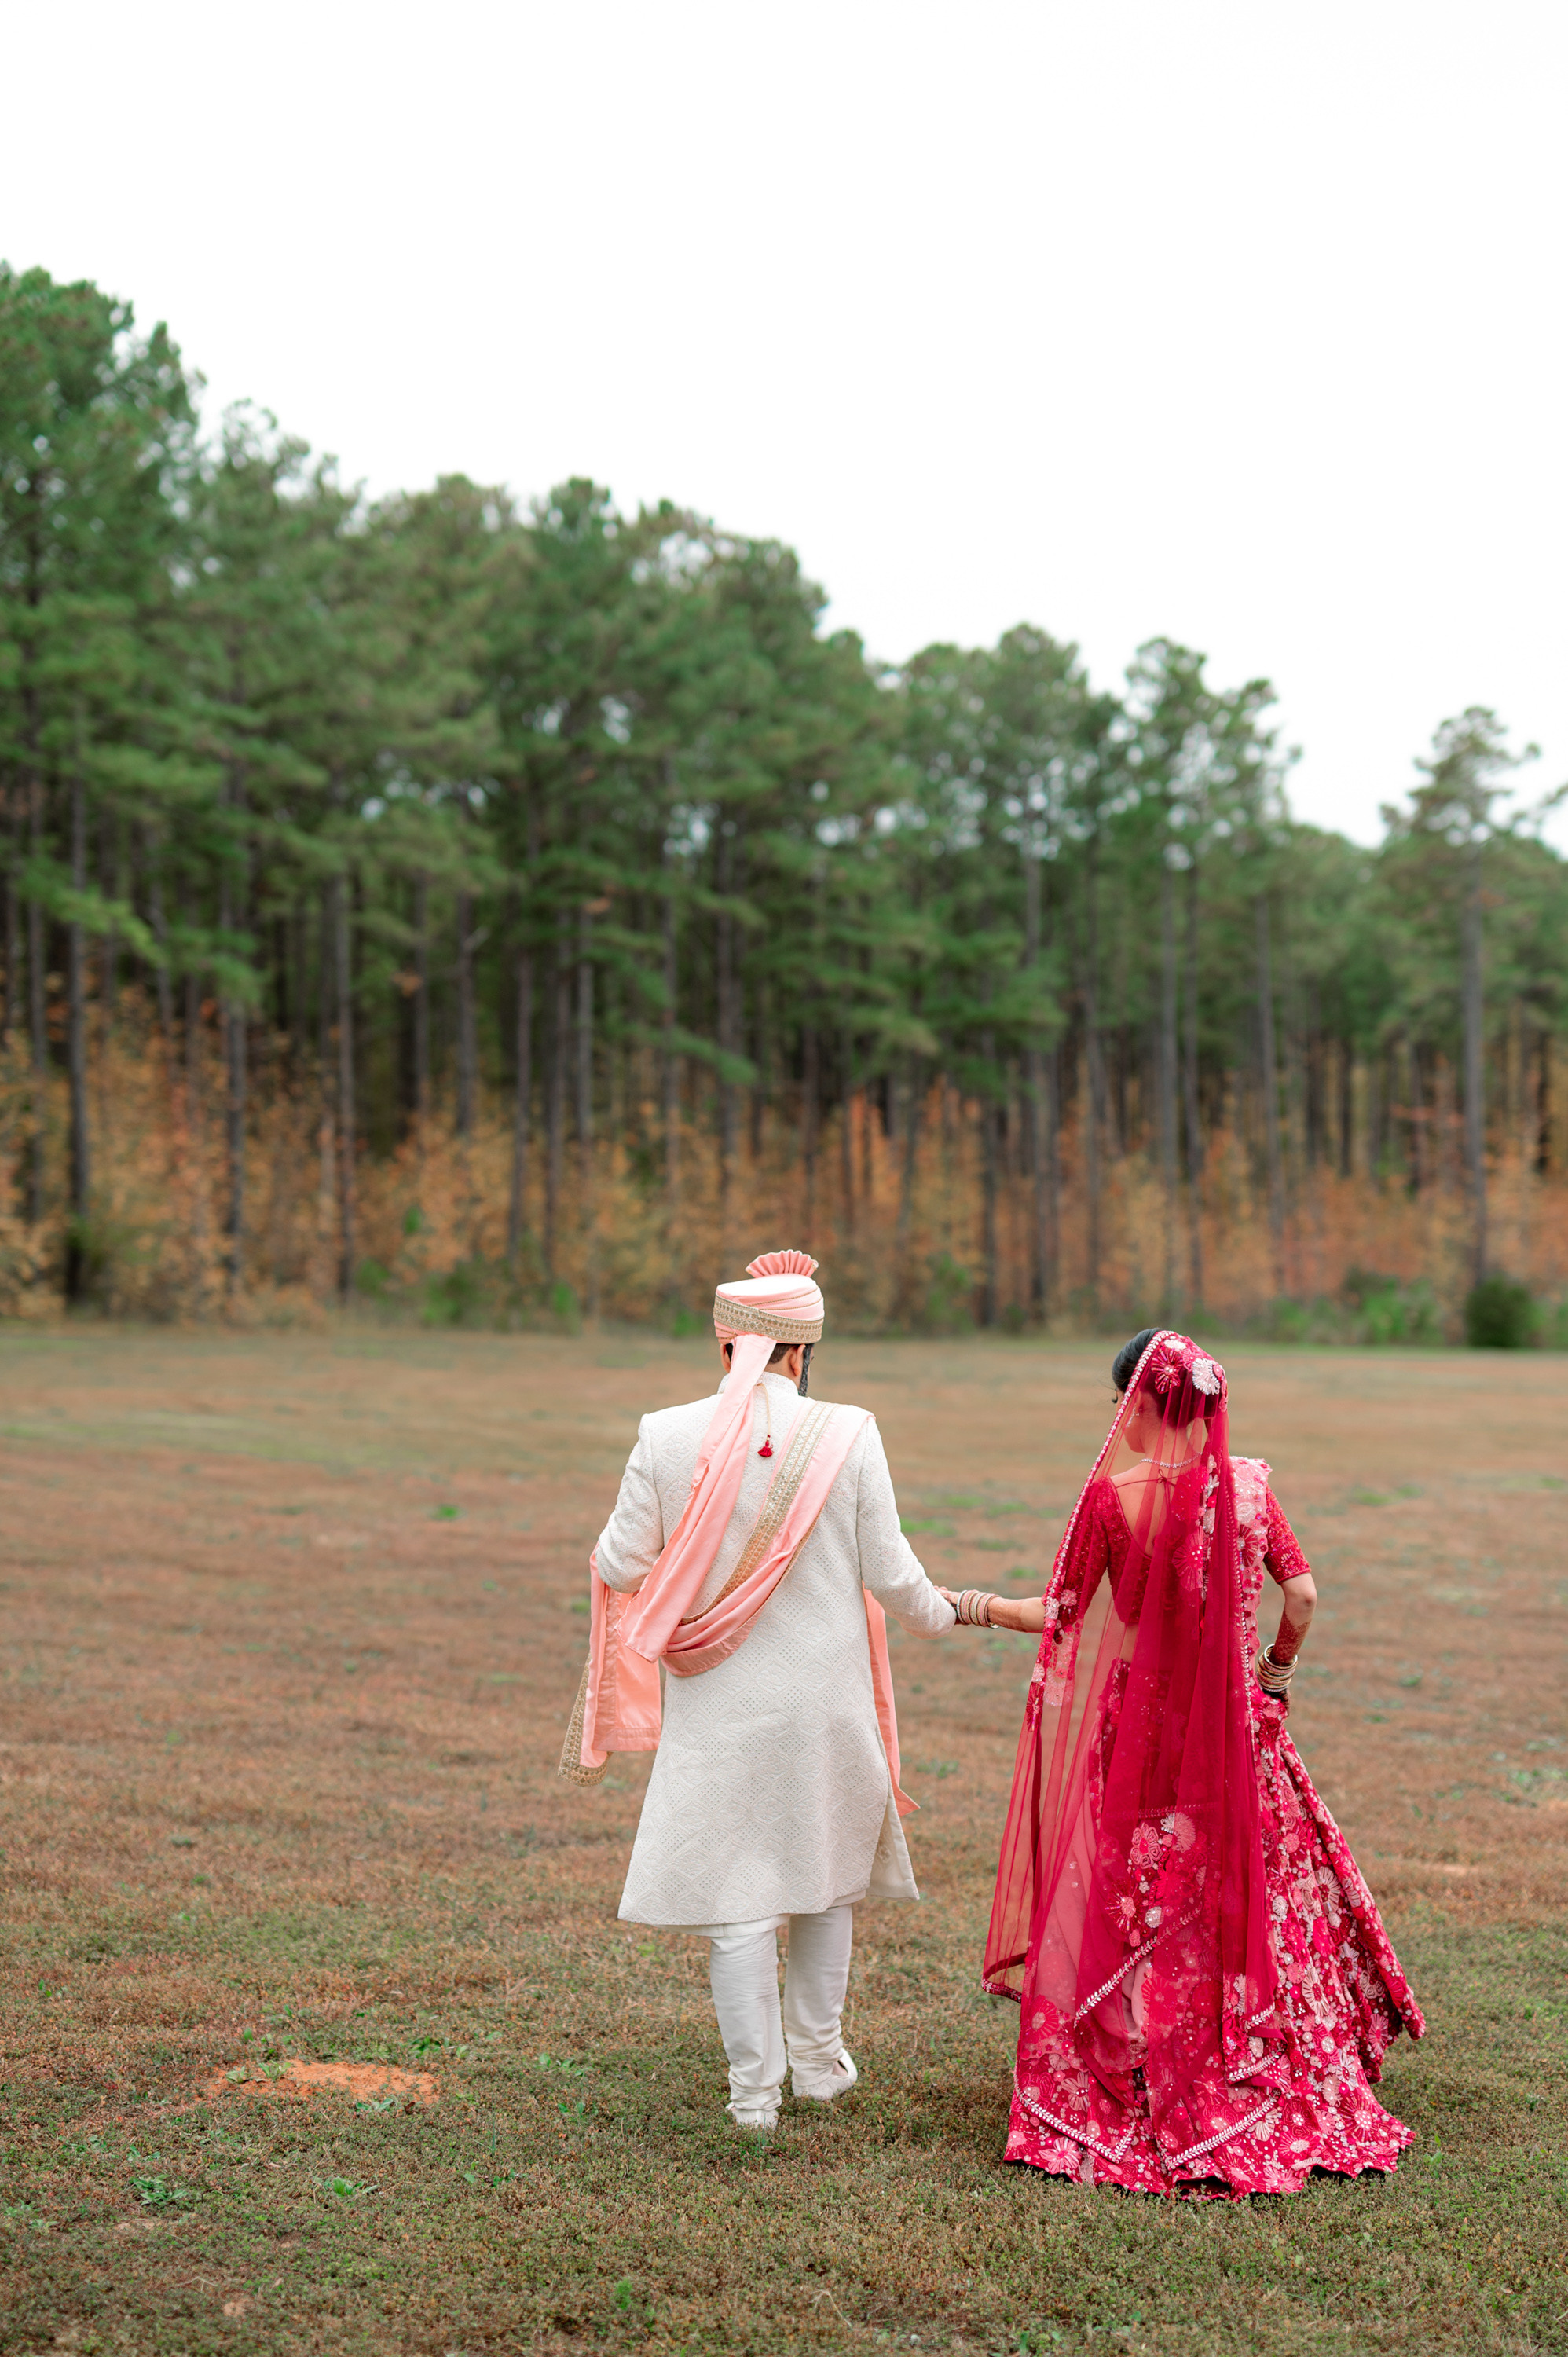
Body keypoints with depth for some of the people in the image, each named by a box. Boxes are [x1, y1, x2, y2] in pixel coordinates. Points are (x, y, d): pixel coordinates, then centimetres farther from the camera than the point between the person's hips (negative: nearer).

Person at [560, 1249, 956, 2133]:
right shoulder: (847, 1436, -10)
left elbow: (621, 1567, -5)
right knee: (827, 1875, 21)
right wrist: (938, 1615, 16)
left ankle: (755, 2087, 12)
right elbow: (891, 1574, -5)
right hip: (827, 1702, 1)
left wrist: (609, 1552, 19)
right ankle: (819, 2058, 31)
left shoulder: (666, 1437, -10)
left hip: (718, 1705, -1)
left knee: (737, 1895, 7)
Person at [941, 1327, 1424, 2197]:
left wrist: (974, 1605, 7)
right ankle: (1290, 2101, 21)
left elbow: (1062, 1618, -8)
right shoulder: (1248, 1484, -4)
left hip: (1139, 1728, -3)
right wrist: (1276, 1670, 15)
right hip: (1234, 1728, 3)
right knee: (1248, 1899, 14)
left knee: (1125, 1921, 9)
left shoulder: (1112, 1496, -13)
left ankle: (1122, 2103, 16)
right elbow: (1302, 1596, -2)